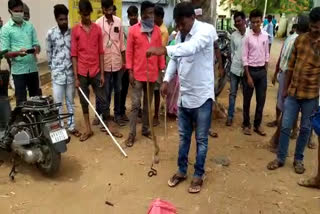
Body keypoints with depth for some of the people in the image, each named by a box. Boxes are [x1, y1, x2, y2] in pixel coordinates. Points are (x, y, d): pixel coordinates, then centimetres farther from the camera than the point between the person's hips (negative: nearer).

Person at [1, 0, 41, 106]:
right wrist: (18, 53, -26)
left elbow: (36, 44, 10)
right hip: (18, 70, -4)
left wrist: (36, 49, -14)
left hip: (33, 68, 4)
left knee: (36, 97, 14)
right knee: (21, 100, 3)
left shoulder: (29, 26, 8)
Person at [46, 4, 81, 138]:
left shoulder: (73, 33, 0)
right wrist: (53, 69, 9)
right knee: (58, 103, 5)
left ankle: (71, 126, 24)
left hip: (70, 73, 2)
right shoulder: (51, 34, -5)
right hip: (57, 74, -2)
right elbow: (49, 53, 4)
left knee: (70, 101, 13)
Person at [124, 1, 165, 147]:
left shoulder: (157, 30, 6)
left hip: (152, 73, 3)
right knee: (135, 104, 0)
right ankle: (132, 134, 8)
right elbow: (129, 52, -2)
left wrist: (162, 69, 6)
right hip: (138, 73, -3)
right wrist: (130, 71, -7)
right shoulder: (133, 30, -3)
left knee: (148, 103, 13)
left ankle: (146, 129, 26)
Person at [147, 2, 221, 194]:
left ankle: (198, 175, 24)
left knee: (201, 139, 8)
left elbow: (191, 48, -37)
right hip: (184, 95, 7)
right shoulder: (180, 35, 6)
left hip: (202, 96, -6)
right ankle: (182, 171, 33)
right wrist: (167, 80, -2)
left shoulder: (206, 30, -16)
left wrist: (164, 49, -48)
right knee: (184, 136, 17)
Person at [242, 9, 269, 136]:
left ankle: (257, 125, 21)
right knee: (247, 99, 6)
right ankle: (246, 124, 20)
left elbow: (266, 55, 11)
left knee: (261, 100, 8)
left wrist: (266, 71, 6)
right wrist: (248, 76, -12)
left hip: (262, 71, 4)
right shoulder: (247, 37, -7)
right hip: (251, 70, -4)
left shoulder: (265, 36, 4)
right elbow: (244, 58, -8)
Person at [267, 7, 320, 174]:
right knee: (285, 126, 6)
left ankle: (298, 159, 28)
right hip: (293, 91, 3)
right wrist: (286, 87, 10)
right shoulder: (300, 39, 4)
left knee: (305, 128, 11)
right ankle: (280, 158, 20)